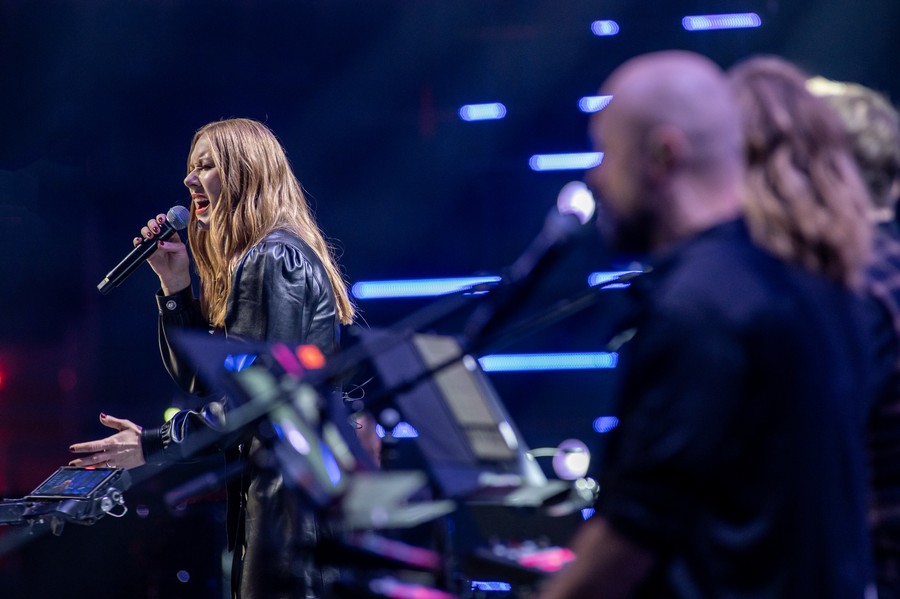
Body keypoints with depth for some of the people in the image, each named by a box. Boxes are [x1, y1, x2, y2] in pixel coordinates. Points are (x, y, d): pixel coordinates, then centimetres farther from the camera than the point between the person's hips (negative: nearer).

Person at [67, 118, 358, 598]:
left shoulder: (275, 258, -13)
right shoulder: (250, 261, 20)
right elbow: (201, 380, 18)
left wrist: (154, 445, -20)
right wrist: (174, 283, 9)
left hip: (294, 483, -11)